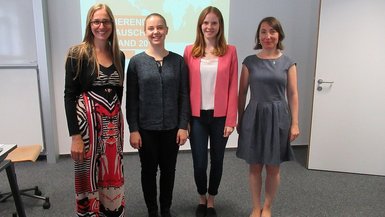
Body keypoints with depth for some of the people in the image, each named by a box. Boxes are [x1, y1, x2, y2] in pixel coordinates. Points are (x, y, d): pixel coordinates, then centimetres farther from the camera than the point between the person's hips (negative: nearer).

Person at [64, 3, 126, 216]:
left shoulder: (119, 55, 7)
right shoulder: (77, 53, -7)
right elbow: (69, 96, -10)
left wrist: (113, 116, 15)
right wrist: (75, 135, -15)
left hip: (113, 121, 5)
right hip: (87, 120, -4)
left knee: (113, 174, 12)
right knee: (88, 175, 6)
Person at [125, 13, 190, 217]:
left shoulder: (178, 61, 0)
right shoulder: (136, 61, -3)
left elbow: (184, 96, 0)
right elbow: (131, 99, -3)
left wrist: (183, 126, -4)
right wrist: (133, 129, -7)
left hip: (171, 128, 1)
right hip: (146, 128, -1)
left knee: (168, 170, 14)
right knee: (149, 171, 13)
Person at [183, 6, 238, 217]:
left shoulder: (230, 51, 0)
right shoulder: (190, 51, 2)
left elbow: (233, 88, -2)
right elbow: (185, 87, 2)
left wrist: (231, 119, -6)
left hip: (220, 116, 0)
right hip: (197, 116, 0)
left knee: (217, 161, 11)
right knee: (199, 163, 5)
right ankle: (201, 198, 33)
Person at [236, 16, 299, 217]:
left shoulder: (288, 63, 2)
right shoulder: (249, 62, 1)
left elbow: (293, 95, 2)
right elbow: (242, 93, 4)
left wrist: (295, 123, -3)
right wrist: (239, 120, 4)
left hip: (278, 117, 0)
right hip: (254, 116, 0)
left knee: (273, 167, 10)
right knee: (255, 166, 8)